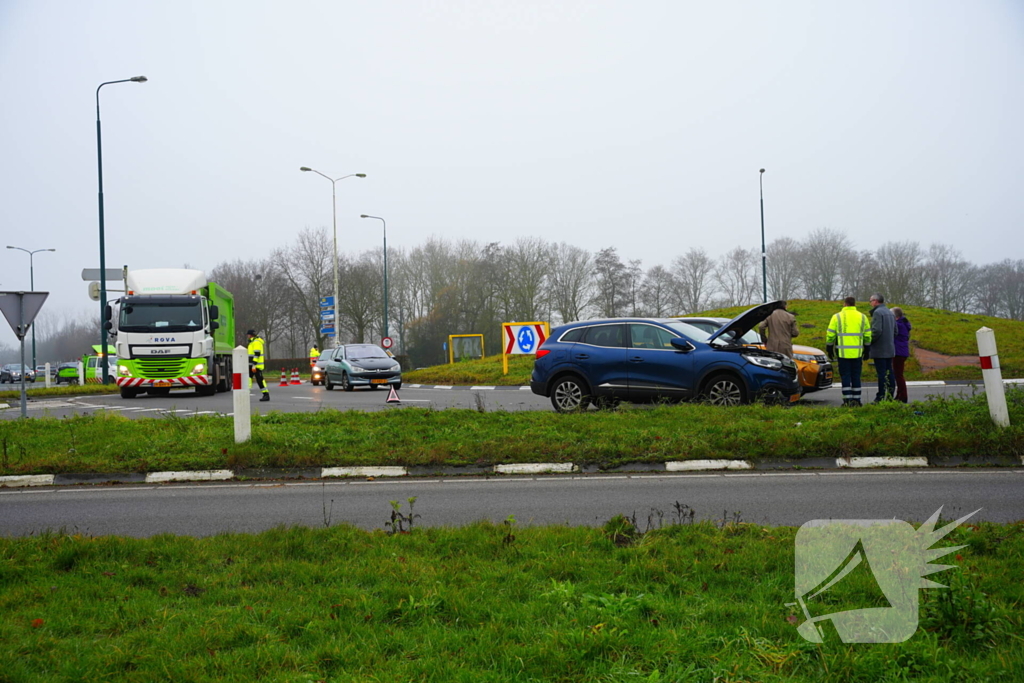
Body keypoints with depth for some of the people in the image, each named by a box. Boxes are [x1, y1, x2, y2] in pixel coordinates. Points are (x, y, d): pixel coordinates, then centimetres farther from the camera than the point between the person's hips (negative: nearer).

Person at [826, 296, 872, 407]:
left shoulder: (837, 317, 0)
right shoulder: (862, 317, 8)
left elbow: (830, 335, 0)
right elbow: (868, 336, 10)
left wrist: (829, 349, 11)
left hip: (843, 352, -2)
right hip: (857, 352, 2)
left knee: (845, 377, 1)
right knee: (856, 377, 8)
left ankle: (847, 400, -5)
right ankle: (856, 400, 7)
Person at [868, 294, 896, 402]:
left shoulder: (877, 312, -12)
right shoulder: (890, 313, 17)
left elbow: (877, 330, -21)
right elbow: (895, 331, 20)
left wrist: (869, 341, -10)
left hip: (879, 349, -9)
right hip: (890, 349, 9)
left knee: (881, 373, -9)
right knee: (889, 372, 10)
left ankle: (881, 397, -9)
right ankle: (890, 396, 12)